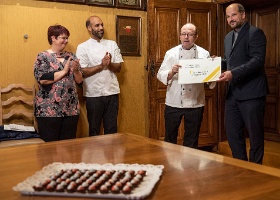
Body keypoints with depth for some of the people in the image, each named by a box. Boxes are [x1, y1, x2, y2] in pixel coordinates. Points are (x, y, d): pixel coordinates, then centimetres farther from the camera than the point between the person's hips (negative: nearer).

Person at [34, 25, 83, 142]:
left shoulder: (71, 56, 12)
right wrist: (64, 71, -12)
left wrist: (75, 70, -9)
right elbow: (42, 79, -16)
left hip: (71, 109, 5)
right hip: (49, 110, -4)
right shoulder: (43, 57, -2)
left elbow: (79, 80, 11)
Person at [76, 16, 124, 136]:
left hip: (112, 92, 3)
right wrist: (101, 66, -17)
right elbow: (82, 72, -10)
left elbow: (118, 68, 4)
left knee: (112, 129, 10)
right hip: (94, 94, -3)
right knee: (94, 130, 9)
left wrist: (109, 64, -16)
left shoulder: (112, 44, 9)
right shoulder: (83, 47, -2)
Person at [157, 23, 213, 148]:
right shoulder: (171, 53, 3)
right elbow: (160, 75, -2)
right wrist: (172, 72, -21)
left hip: (195, 104, 0)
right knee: (170, 138, 11)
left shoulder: (204, 54, 4)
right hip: (174, 102, 0)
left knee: (192, 140, 12)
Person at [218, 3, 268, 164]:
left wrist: (233, 73, -27)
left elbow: (258, 60, -19)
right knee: (232, 133, 12)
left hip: (251, 92, -8)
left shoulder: (255, 33, -8)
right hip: (233, 93, 8)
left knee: (255, 134, 4)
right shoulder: (228, 37, 17)